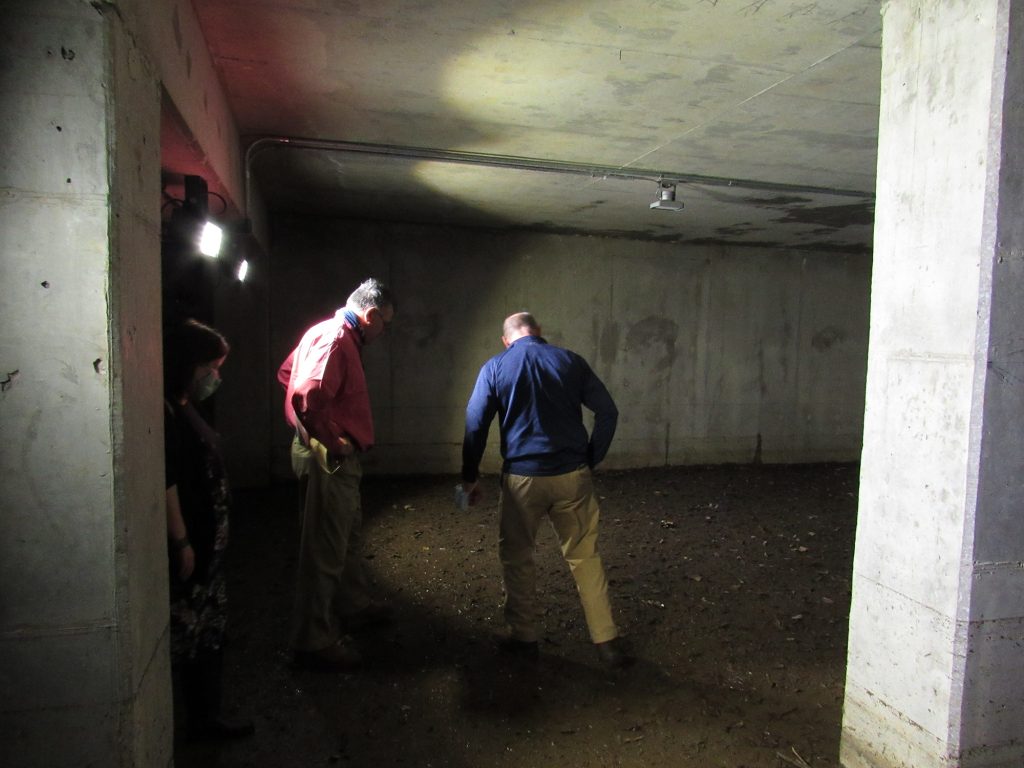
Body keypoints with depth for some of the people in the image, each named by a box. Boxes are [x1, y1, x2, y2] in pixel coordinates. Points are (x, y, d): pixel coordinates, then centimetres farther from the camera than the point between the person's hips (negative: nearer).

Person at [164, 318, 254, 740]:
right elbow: (164, 481, -23)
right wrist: (181, 542, -20)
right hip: (185, 548, -10)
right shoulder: (164, 412, -19)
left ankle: (204, 717, 33)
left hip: (206, 545, 10)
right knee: (179, 640, 2)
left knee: (210, 634, 18)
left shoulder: (183, 408, 12)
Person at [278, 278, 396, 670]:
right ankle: (314, 640, 12)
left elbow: (288, 373, 23)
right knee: (326, 548, -1)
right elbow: (306, 397, -34)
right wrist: (332, 439, -21)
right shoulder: (335, 339, -20)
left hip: (339, 458, 11)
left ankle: (355, 605, 42)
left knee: (349, 536, 24)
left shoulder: (333, 333, 12)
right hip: (329, 458, -11)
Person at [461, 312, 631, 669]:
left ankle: (524, 638, 26)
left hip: (523, 478, -1)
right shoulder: (571, 360, 4)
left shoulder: (494, 368, 1)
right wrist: (590, 461, 10)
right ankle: (607, 641, 19)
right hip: (572, 476, 2)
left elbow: (475, 425, -2)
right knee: (585, 557, 14)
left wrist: (470, 477, 7)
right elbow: (608, 412, 2)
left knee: (517, 558, 17)